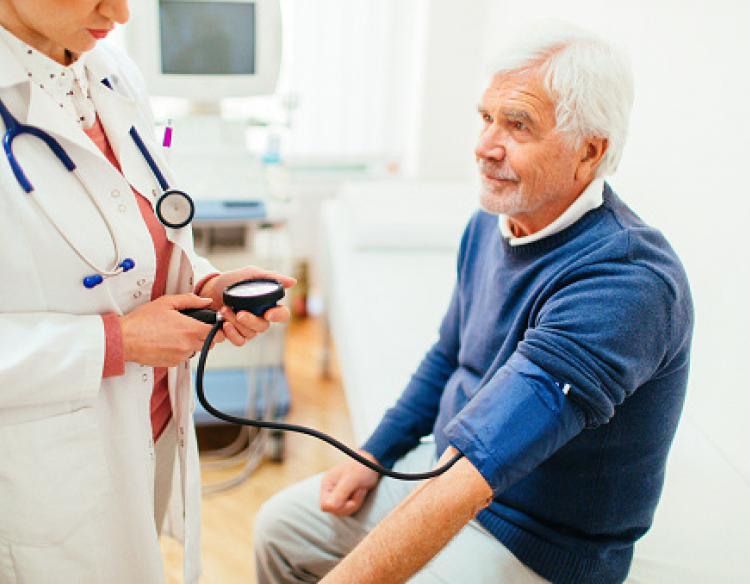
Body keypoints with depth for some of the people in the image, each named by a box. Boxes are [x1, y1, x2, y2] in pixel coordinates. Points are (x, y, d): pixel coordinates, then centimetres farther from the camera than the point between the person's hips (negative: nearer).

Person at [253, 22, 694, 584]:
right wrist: (373, 456, 8)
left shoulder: (628, 281, -32)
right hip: (445, 464, 7)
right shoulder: (491, 225, -3)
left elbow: (470, 477, -38)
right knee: (280, 526, 9)